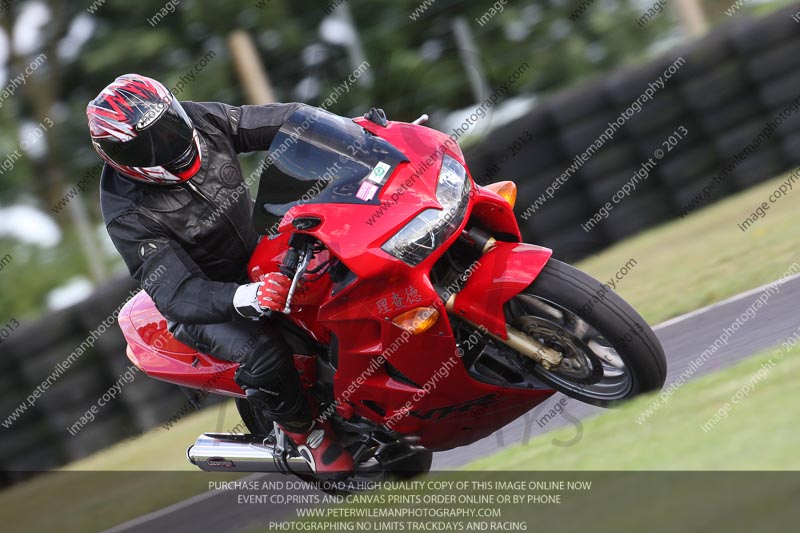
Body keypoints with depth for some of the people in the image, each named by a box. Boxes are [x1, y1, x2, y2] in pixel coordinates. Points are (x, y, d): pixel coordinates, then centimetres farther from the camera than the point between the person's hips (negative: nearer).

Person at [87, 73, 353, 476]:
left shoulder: (202, 121, -15)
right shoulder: (128, 214, -28)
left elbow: (276, 120, -5)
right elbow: (177, 294, -33)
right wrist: (247, 298, -50)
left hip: (259, 253, 7)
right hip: (204, 301, -7)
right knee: (265, 353, -32)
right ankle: (306, 432, -6)